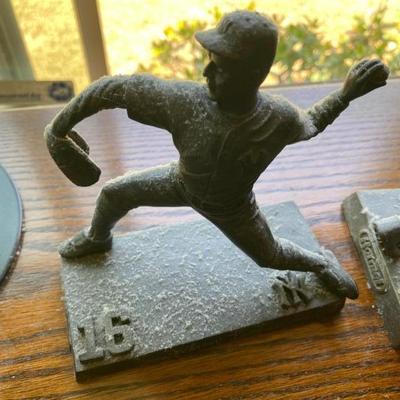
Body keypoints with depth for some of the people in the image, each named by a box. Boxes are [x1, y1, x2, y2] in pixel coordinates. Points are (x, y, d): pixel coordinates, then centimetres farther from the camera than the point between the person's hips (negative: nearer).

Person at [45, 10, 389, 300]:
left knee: (269, 255, 18)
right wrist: (61, 122, -20)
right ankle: (97, 238, 49)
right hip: (182, 183, 1)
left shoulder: (280, 117, -38)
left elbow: (308, 124, -11)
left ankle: (321, 262, 53)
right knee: (113, 193, 12)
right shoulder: (185, 100, -42)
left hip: (230, 207, -1)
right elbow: (115, 87, -30)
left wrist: (347, 94, -28)